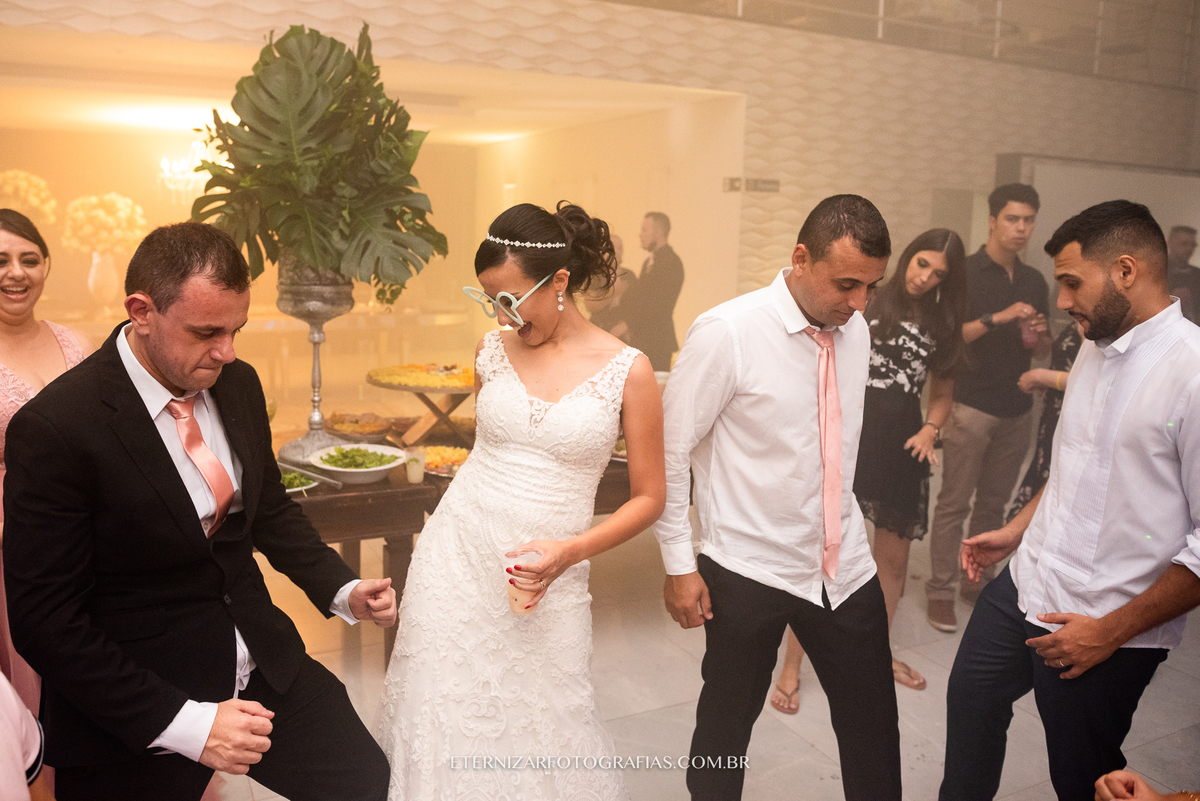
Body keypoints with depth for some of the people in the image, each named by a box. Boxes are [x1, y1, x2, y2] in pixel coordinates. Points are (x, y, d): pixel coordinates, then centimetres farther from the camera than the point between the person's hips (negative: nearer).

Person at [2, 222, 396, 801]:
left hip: (261, 665, 5)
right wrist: (185, 724, -20)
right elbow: (47, 623, -17)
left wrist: (343, 590, -2)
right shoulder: (53, 429, -20)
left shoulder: (237, 384, -2)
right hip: (138, 715, -5)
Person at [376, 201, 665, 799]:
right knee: (446, 723, 10)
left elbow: (648, 497, -3)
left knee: (546, 736, 5)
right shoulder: (492, 351, 2)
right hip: (455, 562, 3)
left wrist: (570, 551, -16)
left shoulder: (627, 371, -8)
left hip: (545, 580, -2)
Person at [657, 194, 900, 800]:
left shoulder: (856, 329, 3)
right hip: (748, 570, -5)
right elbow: (668, 451, -12)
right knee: (725, 726, 13)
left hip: (844, 565, 5)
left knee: (873, 727, 13)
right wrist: (679, 564, -10)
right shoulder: (726, 333, -17)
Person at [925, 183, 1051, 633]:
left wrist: (1038, 336, -3)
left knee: (994, 504, 9)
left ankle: (979, 583, 21)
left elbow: (1042, 352, 19)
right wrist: (997, 318, -21)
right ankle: (940, 591, 4)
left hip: (1017, 410, 5)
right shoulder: (965, 273, -3)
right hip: (971, 406, -5)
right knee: (954, 503, -3)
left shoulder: (1035, 282, 14)